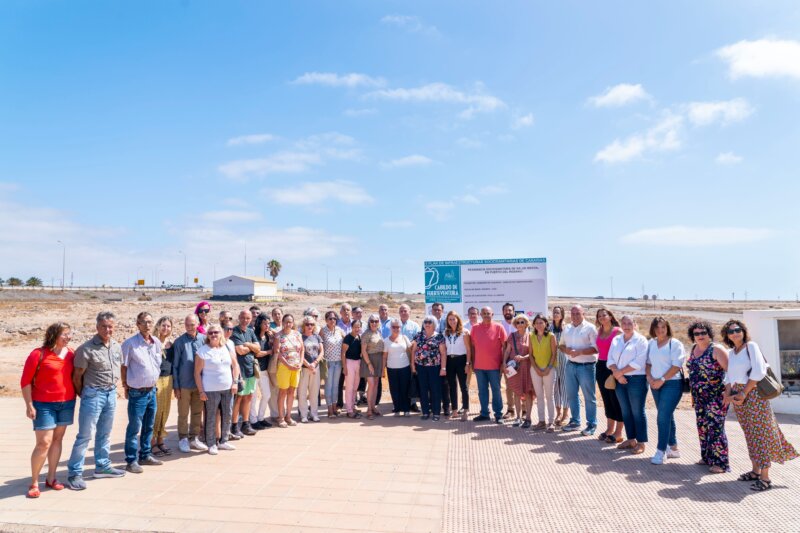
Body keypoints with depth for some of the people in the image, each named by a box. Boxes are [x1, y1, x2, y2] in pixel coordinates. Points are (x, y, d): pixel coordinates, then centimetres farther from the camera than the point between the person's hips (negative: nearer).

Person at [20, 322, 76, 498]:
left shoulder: (71, 353, 3)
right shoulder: (39, 354, -11)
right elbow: (25, 381, -7)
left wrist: (77, 397, 8)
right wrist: (29, 405, -10)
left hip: (67, 403, 5)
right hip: (44, 405, -5)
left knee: (57, 440, 12)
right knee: (43, 443, -4)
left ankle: (51, 478, 23)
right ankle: (34, 483, 11)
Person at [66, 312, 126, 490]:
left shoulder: (117, 347, 5)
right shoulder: (87, 348, -13)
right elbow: (77, 376, -7)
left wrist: (113, 387, 13)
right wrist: (83, 395, 2)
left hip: (111, 394, 6)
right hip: (93, 394, -6)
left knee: (104, 434, 16)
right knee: (85, 435, -2)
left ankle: (102, 466, 28)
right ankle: (74, 473, 8)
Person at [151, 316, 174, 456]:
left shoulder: (170, 344, 11)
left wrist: (173, 382, 14)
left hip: (168, 380, 5)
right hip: (155, 380, -5)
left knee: (165, 411, 9)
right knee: (156, 411, -4)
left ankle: (160, 440, 19)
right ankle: (152, 442, 9)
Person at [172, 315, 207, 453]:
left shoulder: (203, 339, -1)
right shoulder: (179, 342, -7)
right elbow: (175, 365, -2)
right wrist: (176, 386, -4)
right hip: (184, 384, -3)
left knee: (197, 413, 12)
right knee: (183, 414, 8)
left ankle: (194, 439, 26)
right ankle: (183, 439, 23)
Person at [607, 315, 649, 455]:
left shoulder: (640, 340, -6)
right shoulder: (616, 340, 12)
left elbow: (639, 362, -15)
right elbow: (610, 359, 7)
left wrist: (620, 372, -12)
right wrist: (616, 373, -10)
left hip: (636, 380, -6)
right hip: (620, 380, 6)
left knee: (637, 412, -1)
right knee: (625, 411, 12)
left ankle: (641, 443, 9)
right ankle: (631, 439, 24)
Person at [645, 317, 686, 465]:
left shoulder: (675, 344, -7)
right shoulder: (650, 343, 9)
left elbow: (676, 365, -13)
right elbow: (648, 362, 13)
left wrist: (662, 379, -16)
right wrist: (649, 377, -3)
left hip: (671, 384, -6)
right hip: (655, 384, 6)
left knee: (663, 417, -11)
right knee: (667, 416, 15)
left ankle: (661, 451, -5)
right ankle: (673, 448, 27)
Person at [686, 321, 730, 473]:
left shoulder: (716, 349, -10)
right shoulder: (693, 349, 12)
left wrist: (728, 392, -21)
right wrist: (693, 393, 19)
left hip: (716, 396, -7)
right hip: (699, 397, 7)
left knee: (715, 427, -6)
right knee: (702, 427, 12)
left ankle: (720, 462, 3)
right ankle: (707, 457, 24)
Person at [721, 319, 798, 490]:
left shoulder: (751, 346, -6)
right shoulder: (731, 353, 13)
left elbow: (758, 372, -15)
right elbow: (729, 376, 14)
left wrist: (744, 394, -15)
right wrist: (728, 394, -2)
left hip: (753, 393, -6)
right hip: (738, 397, 6)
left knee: (760, 432, -4)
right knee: (750, 434, 13)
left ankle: (765, 477, -1)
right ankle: (755, 470, 23)